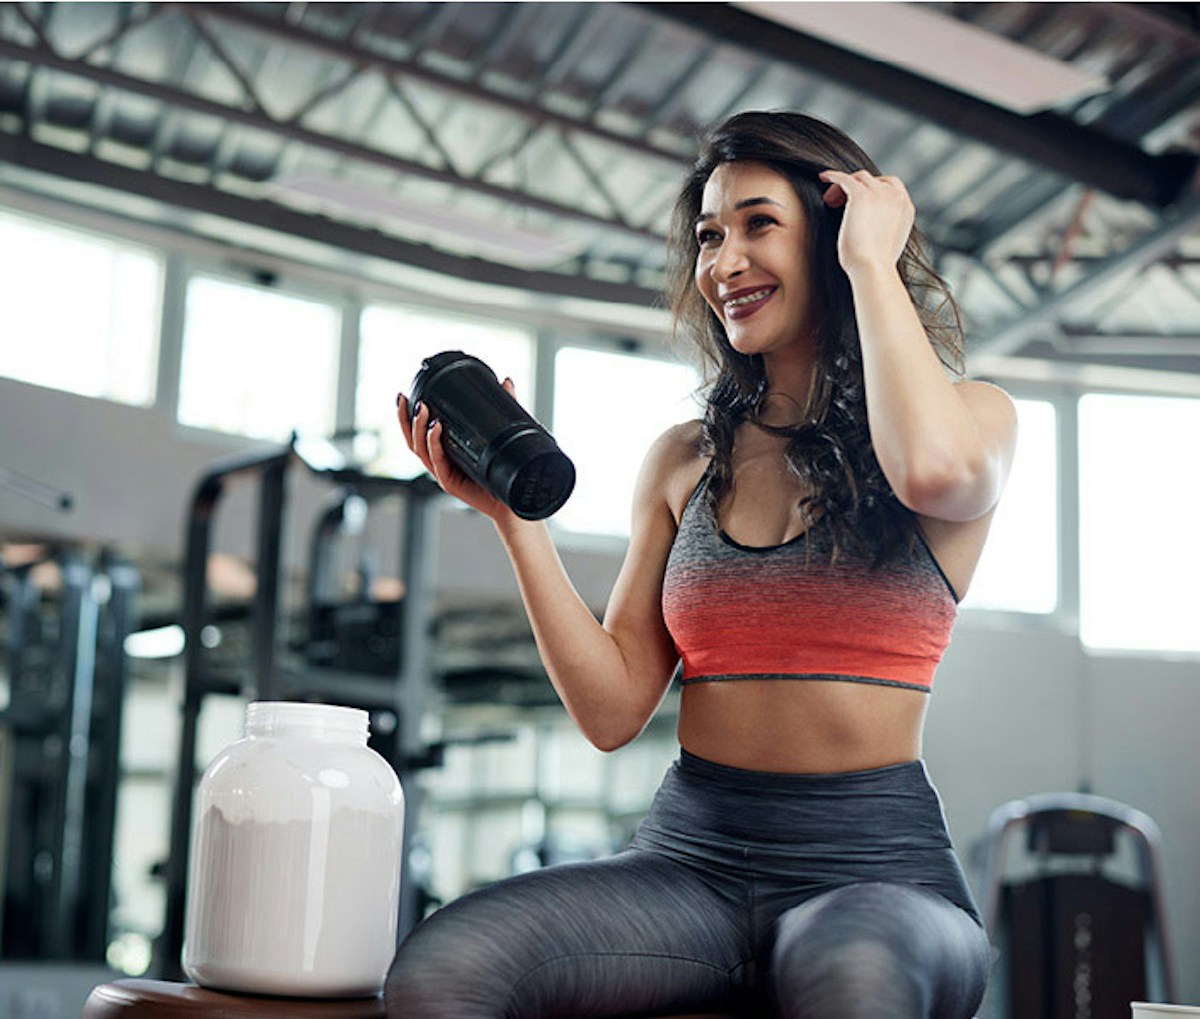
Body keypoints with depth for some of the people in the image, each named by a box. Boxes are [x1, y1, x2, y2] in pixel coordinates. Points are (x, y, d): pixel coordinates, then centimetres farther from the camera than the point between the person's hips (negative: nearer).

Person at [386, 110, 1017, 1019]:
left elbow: (935, 468, -23)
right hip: (691, 852, 3)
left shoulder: (973, 414, 5)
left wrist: (870, 261, -7)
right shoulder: (685, 462, 14)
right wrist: (514, 515, 1)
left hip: (876, 868, -3)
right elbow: (613, 711, 9)